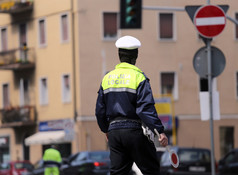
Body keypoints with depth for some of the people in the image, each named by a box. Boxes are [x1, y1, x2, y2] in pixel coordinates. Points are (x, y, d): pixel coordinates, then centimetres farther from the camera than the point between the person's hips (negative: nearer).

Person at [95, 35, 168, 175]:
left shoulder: (107, 78, 10)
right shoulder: (139, 77, -6)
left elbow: (100, 111, 14)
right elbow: (146, 108, -16)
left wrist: (106, 130, 29)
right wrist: (160, 131, -17)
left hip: (114, 131, 5)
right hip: (135, 131, -5)